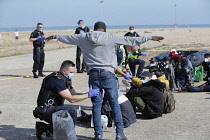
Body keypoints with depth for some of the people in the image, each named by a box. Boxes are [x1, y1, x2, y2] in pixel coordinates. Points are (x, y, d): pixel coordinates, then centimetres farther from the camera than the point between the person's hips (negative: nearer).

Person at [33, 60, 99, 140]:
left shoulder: (65, 80, 12)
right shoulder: (57, 80, -20)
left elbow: (74, 94, 13)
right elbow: (71, 99, -23)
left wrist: (89, 92, -2)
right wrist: (89, 95, -20)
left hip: (51, 109, 10)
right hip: (45, 110, -10)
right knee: (72, 111, -26)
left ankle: (43, 127, 20)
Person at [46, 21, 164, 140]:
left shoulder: (83, 38, 8)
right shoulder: (111, 37, 0)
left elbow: (67, 38, 23)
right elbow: (131, 40, -1)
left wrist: (55, 36, 41)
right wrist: (150, 38, 5)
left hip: (93, 74, 2)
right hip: (108, 73, -2)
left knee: (96, 105, 7)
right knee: (115, 104, 4)